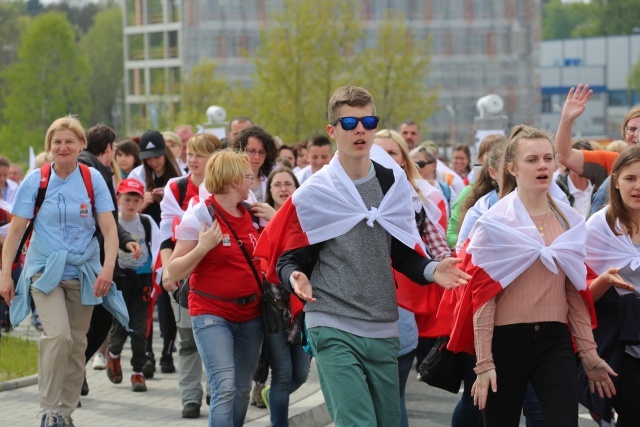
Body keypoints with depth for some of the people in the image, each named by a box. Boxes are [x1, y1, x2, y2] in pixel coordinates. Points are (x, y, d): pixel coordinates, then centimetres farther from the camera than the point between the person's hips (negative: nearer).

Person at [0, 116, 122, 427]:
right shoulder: (35, 180, -4)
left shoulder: (92, 179, -1)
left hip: (82, 272, 2)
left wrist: (108, 267, -19)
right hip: (45, 270, -2)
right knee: (58, 335, -21)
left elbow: (109, 229, -4)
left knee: (77, 343, 7)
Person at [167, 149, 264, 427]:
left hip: (250, 314, 6)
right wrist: (202, 247, -23)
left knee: (242, 391, 7)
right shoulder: (199, 215, -9)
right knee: (225, 388, -18)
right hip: (212, 314, -6)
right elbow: (175, 272, -9)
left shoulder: (251, 215, 9)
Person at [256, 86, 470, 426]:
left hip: (384, 331, 5)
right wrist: (296, 277, -22)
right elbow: (288, 259, 1)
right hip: (334, 328, -5)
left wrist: (430, 271, -4)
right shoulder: (314, 194, -3)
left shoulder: (393, 184, 8)